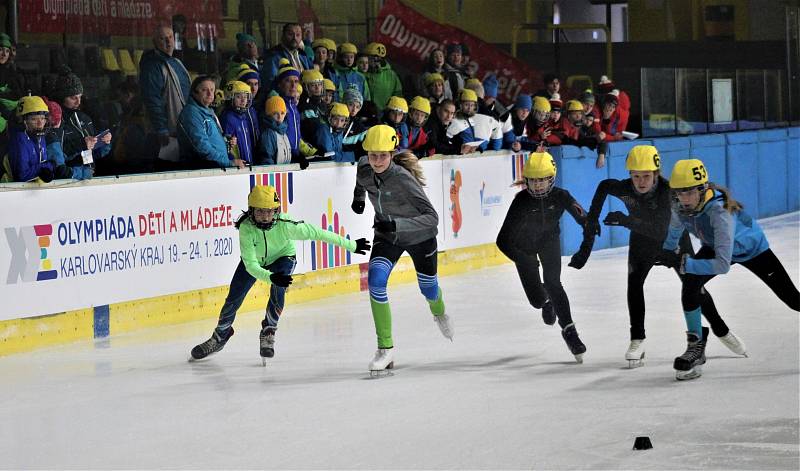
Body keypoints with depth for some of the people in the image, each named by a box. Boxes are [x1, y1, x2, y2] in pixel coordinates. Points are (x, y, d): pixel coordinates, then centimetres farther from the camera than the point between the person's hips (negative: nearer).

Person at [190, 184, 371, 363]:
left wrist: (352, 246, -21)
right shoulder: (246, 227, -36)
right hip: (254, 260, 1)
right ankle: (220, 336, 27)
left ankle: (268, 335, -6)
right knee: (233, 300, -2)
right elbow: (250, 265, -36)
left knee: (277, 292, -28)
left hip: (282, 257, -1)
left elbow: (317, 234, -27)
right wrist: (271, 277, -54)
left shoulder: (285, 225, -37)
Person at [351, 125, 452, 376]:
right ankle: (385, 350, -16)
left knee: (428, 288, 19)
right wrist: (358, 198, 24)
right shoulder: (364, 167, -19)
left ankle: (439, 313, 59)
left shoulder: (403, 178, -36)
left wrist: (396, 224, -50)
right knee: (375, 280, -22)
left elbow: (432, 217, -39)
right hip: (387, 237, 4)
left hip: (420, 237, -3)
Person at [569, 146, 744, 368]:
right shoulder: (624, 188, -28)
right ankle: (637, 340, -10)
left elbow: (659, 230, -46)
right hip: (642, 240, 2)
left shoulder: (666, 190, -38)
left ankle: (722, 331, 21)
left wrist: (627, 221, -55)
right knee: (634, 283, -17)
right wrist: (592, 217, -6)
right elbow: (604, 186, -3)